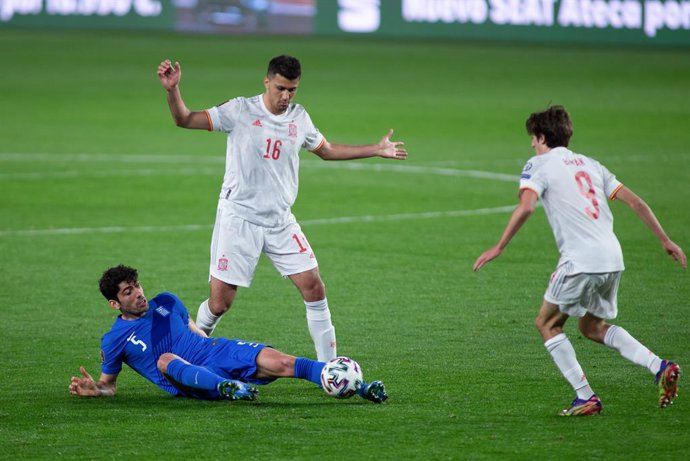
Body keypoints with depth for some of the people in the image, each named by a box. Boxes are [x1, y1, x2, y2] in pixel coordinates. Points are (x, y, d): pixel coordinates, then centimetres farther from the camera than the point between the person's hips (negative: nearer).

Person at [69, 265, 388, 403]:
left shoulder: (166, 302, 13)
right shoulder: (115, 340, 3)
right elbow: (108, 385, 11)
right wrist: (93, 390, -10)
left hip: (218, 351, 3)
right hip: (190, 381, -3)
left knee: (278, 361, -19)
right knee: (166, 359, -36)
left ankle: (360, 388, -27)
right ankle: (228, 388, -60)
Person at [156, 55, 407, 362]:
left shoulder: (299, 118, 6)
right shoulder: (240, 111, -7)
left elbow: (327, 150, 24)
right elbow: (185, 120, -7)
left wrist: (376, 150, 22)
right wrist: (172, 90, -25)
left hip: (280, 222, 4)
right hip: (238, 219, -4)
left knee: (313, 286, -5)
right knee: (220, 302, -5)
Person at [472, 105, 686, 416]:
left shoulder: (539, 165, 2)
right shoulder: (589, 164, 21)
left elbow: (526, 207, -16)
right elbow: (635, 202, 18)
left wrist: (499, 247, -11)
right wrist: (665, 241, 22)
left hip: (580, 260, -7)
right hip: (612, 258, 7)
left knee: (547, 324, 11)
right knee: (592, 327, 24)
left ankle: (585, 397, 1)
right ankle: (660, 367, 6)